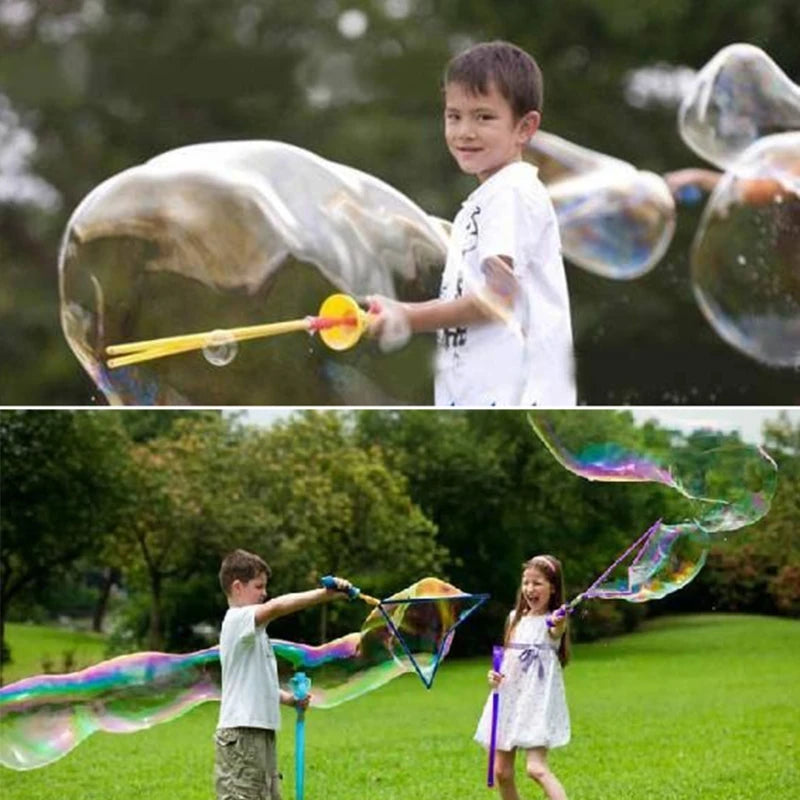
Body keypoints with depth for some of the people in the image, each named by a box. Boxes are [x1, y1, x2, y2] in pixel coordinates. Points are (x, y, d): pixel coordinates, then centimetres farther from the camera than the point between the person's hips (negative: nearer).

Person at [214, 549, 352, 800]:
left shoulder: (251, 629, 19)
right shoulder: (237, 620, -11)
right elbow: (276, 607, -31)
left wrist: (290, 698, 8)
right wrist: (325, 593, -35)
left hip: (261, 734, 10)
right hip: (241, 734, -10)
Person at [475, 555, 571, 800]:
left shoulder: (553, 622, -9)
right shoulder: (515, 618, 12)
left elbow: (557, 631, -34)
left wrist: (559, 625, -57)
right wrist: (495, 673, 1)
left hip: (538, 699, -7)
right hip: (508, 698, 7)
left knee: (536, 768, -20)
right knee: (501, 771, 8)